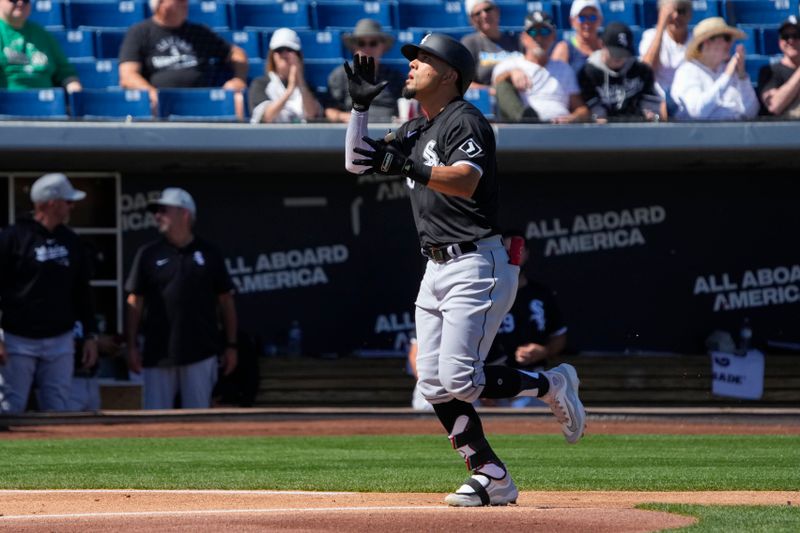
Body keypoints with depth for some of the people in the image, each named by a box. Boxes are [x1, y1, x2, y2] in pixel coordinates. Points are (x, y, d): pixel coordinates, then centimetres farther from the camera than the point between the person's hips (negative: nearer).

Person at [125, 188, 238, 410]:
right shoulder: (149, 254, 4)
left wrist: (231, 345, 6)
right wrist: (132, 345, 1)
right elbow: (135, 302, 6)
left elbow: (226, 301, 9)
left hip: (200, 354, 0)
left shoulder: (208, 254, 5)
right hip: (158, 355, 0)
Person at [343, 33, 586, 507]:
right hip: (437, 268, 9)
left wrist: (407, 167, -39)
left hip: (476, 265, -9)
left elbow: (465, 180, -27)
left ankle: (552, 385, 7)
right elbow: (357, 162, 19)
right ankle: (493, 479, 4)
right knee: (435, 387, 1)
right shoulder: (414, 131, 18)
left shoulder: (465, 120, -10)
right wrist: (360, 105, 8)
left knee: (460, 381, -15)